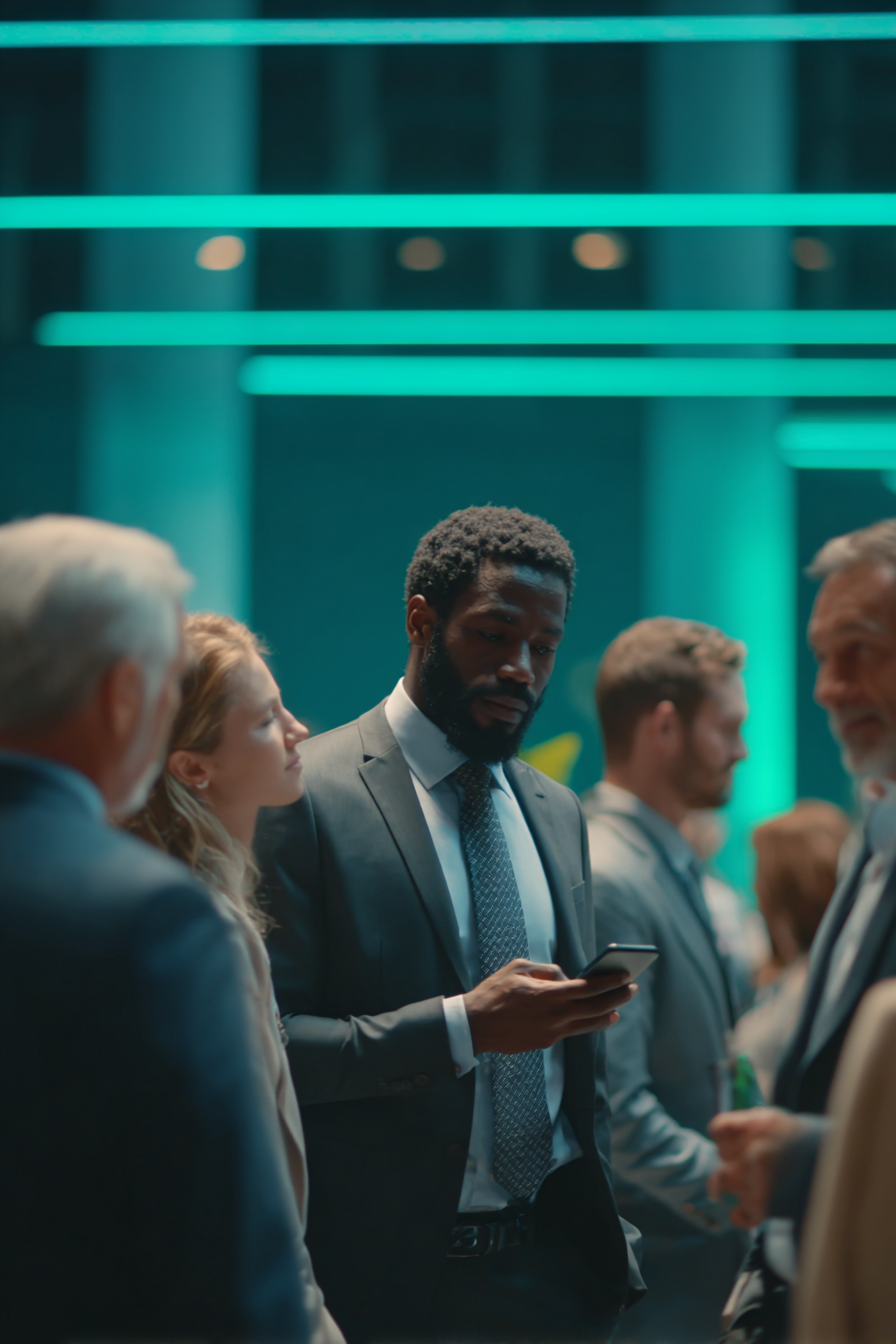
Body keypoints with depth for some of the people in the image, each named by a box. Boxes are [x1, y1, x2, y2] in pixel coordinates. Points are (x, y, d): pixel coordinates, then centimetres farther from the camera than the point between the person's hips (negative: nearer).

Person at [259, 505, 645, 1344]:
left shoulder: (558, 812, 15)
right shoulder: (306, 796, -8)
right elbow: (264, 1044, -16)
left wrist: (606, 1241, 13)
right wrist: (461, 1026, -23)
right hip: (390, 1271, -6)